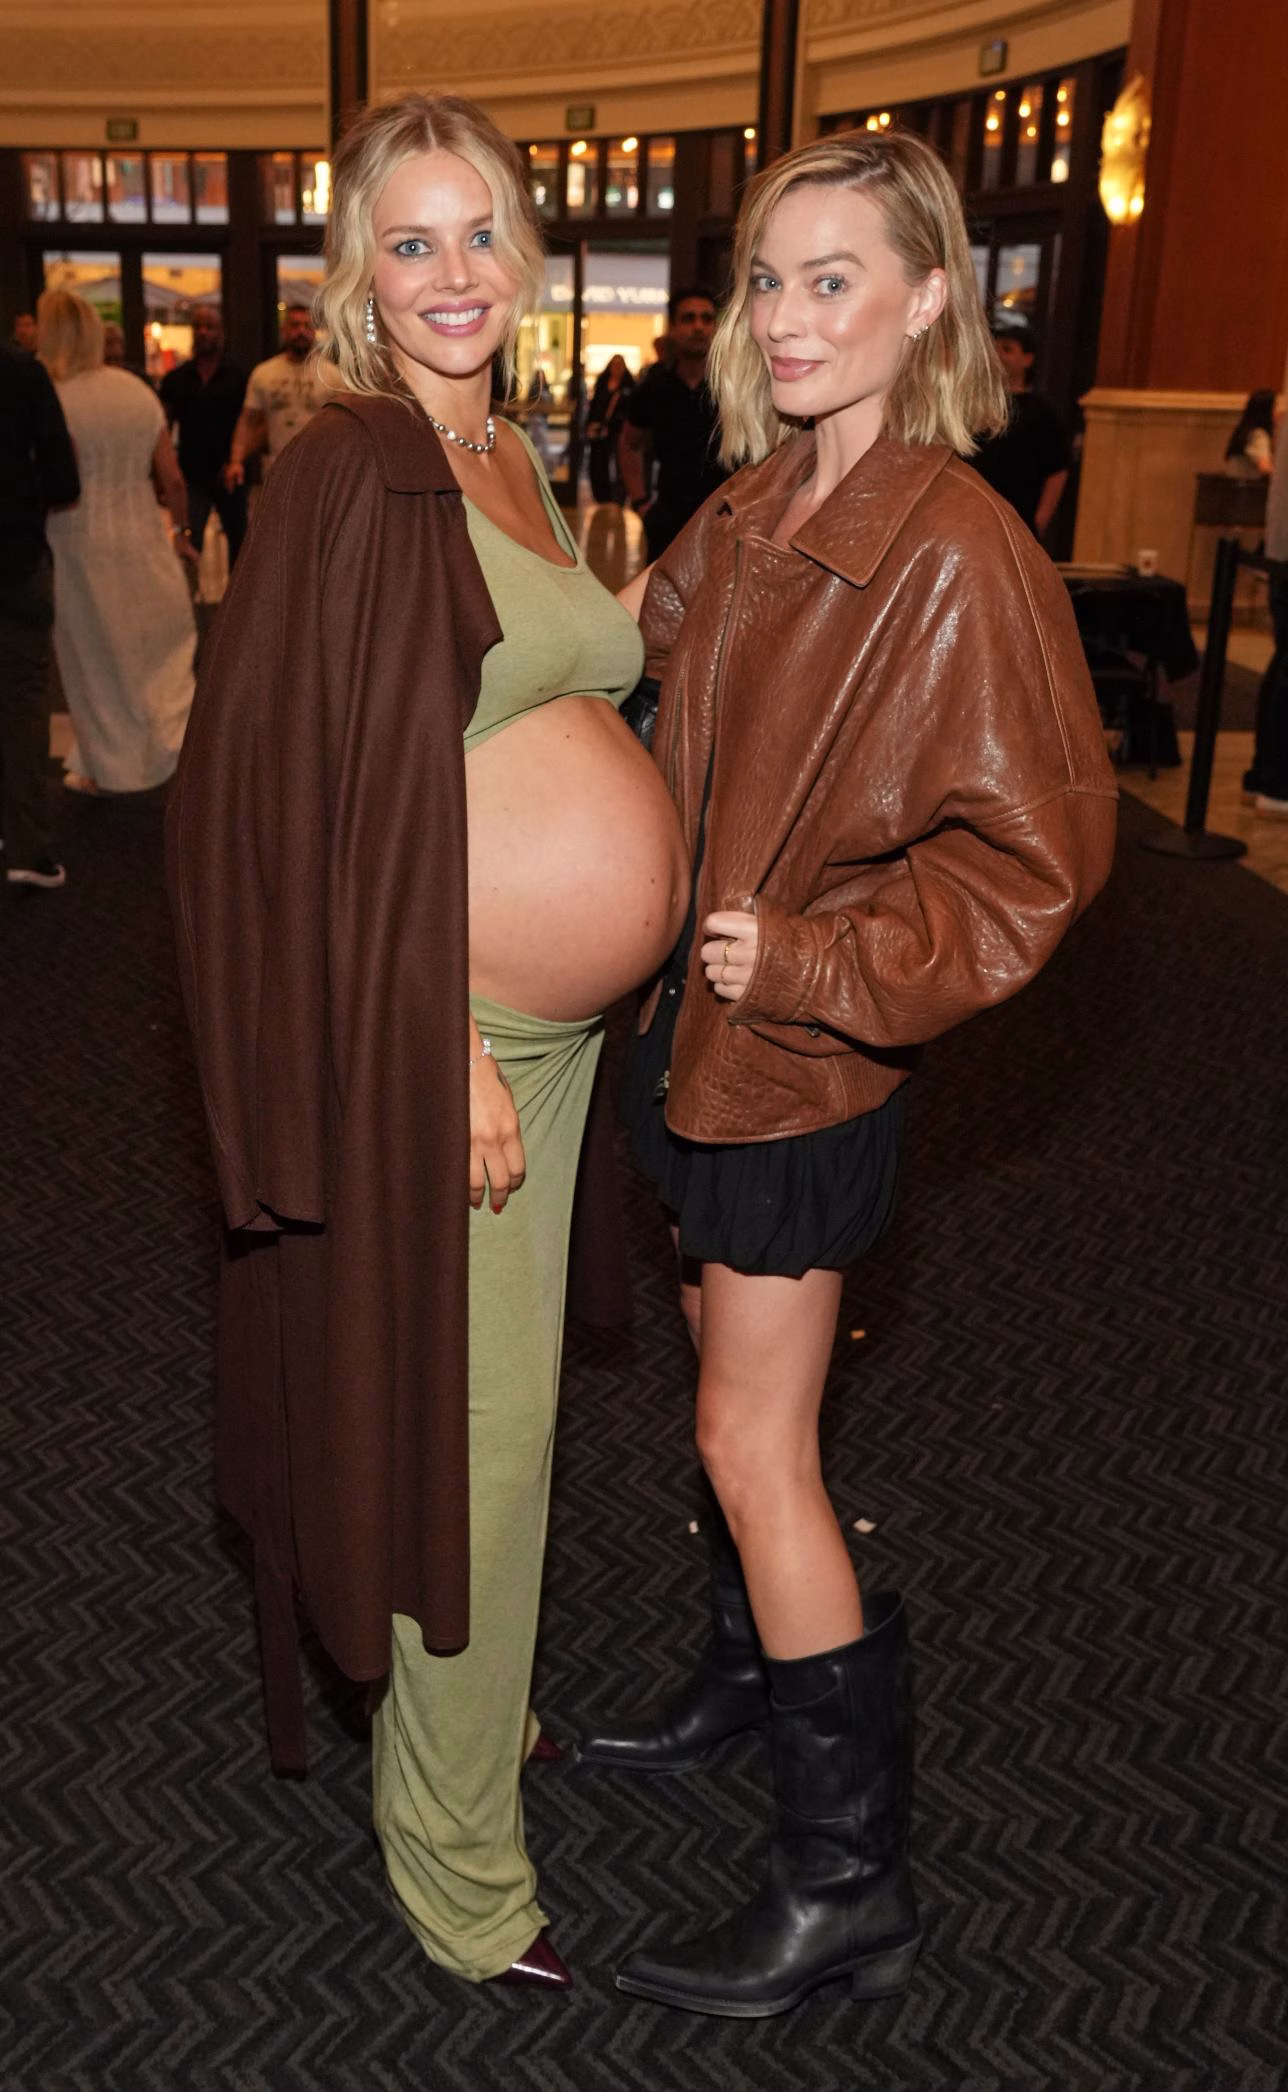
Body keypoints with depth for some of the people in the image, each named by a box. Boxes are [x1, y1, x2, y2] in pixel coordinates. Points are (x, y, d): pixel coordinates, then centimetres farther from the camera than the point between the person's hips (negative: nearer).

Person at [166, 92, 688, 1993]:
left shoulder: (514, 462, 13)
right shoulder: (356, 475, -14)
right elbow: (341, 800, -19)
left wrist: (606, 954, 14)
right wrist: (447, 1054, -20)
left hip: (551, 1026, 8)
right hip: (439, 1034, -8)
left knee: (498, 1399, 21)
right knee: (469, 1428, 3)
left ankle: (461, 1699, 44)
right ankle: (458, 1868, 24)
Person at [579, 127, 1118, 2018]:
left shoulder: (960, 555, -19)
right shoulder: (750, 513, 5)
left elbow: (1034, 855, -18)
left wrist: (808, 962, -19)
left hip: (808, 1054, -8)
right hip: (699, 1018, 8)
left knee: (756, 1441, -1)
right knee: (731, 1378, 21)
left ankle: (850, 1880, 16)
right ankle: (753, 1669, 45)